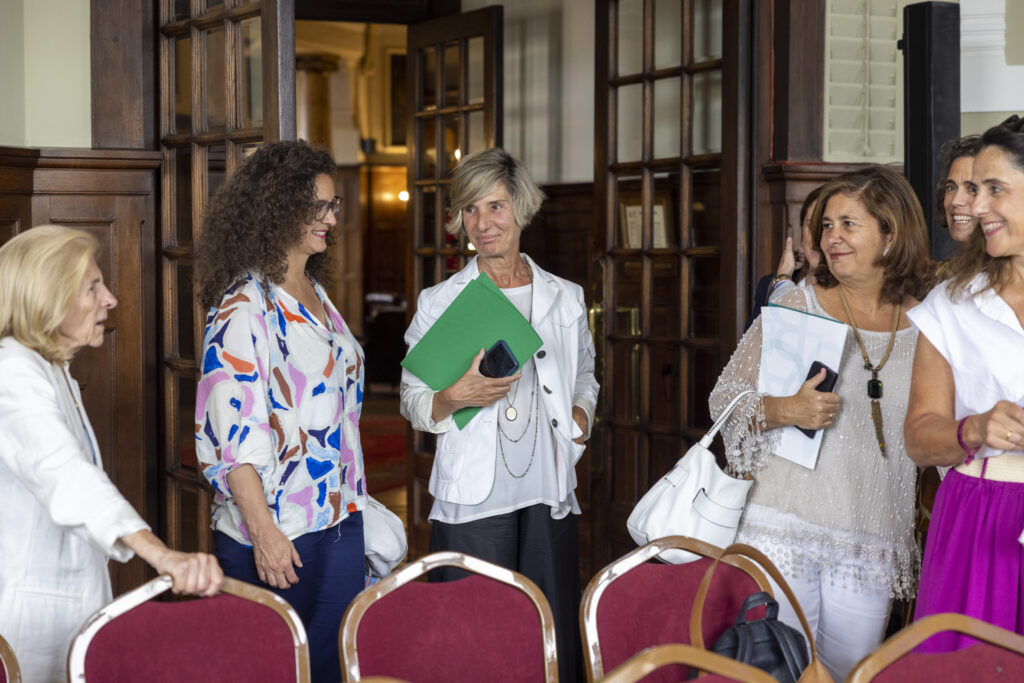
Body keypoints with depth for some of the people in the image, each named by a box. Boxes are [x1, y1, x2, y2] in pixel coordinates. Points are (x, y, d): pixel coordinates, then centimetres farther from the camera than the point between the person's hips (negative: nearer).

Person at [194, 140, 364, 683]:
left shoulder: (316, 293, 12)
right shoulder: (244, 306, -14)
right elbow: (230, 431, -18)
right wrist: (262, 530, -22)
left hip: (339, 517, 8)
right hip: (276, 529, -8)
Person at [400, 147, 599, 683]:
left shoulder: (566, 299, 11)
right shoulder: (439, 303, 3)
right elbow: (413, 403, 5)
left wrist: (581, 412, 4)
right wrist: (456, 397, -15)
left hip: (547, 497, 2)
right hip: (473, 499, -2)